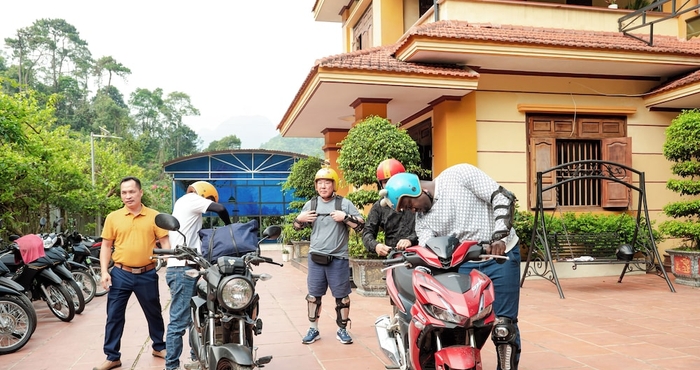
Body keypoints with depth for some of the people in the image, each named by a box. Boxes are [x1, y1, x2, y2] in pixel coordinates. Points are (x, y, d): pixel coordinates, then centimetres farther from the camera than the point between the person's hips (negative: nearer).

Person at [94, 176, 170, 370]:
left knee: (154, 313, 15)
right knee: (114, 316, 5)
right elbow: (106, 246, 6)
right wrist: (104, 272, -3)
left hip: (147, 275, 0)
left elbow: (165, 242, 1)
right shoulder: (113, 218, 1)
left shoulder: (154, 216, -2)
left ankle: (159, 347, 34)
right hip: (120, 274, 1)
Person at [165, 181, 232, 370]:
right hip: (183, 269, -10)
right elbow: (220, 209, -13)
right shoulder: (190, 199, -3)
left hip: (183, 268, 10)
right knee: (179, 321, -8)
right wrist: (229, 226, 4)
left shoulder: (181, 204, 26)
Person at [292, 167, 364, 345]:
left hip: (338, 258, -3)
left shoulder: (345, 203, -3)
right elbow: (297, 227, 17)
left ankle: (342, 330, 20)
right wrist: (300, 218, -5)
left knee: (342, 295, 5)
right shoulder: (311, 204, 7)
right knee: (313, 295, 10)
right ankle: (313, 330, 23)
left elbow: (361, 225, -7)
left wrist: (344, 217, -20)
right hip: (316, 257, 3)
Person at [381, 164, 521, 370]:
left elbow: (502, 198, -11)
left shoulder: (459, 174, -9)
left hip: (501, 255, -4)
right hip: (463, 265, 4)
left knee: (503, 326, -6)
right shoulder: (422, 219, 4)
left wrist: (499, 236, -23)